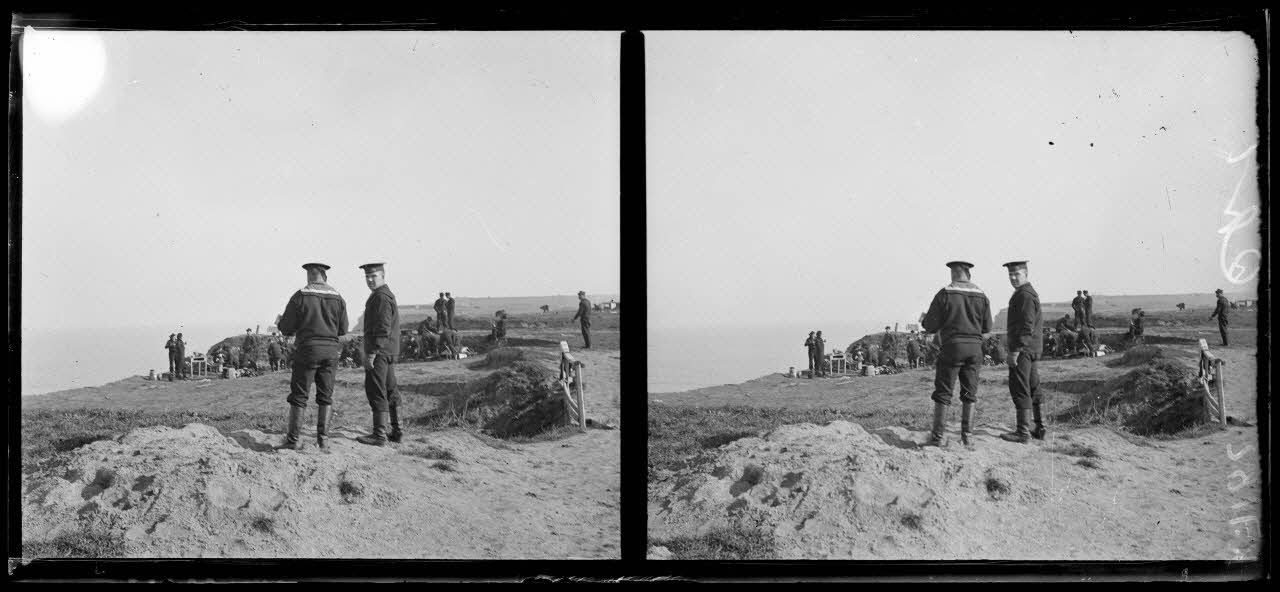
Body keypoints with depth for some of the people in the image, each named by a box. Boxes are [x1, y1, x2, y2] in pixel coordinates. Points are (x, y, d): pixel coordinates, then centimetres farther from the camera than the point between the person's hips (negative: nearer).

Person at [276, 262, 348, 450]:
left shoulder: (300, 296, -6)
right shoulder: (338, 299, 4)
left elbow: (286, 328, -5)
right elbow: (343, 330, 9)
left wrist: (282, 322, 18)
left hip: (307, 350, -3)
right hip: (330, 351, 3)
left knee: (298, 396, 2)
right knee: (325, 396, 9)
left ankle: (293, 440, 1)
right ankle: (322, 439, 6)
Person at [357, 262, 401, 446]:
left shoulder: (381, 297, -15)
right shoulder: (388, 295, 18)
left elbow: (383, 328, -22)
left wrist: (372, 353, -23)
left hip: (379, 352, -11)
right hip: (390, 352, 11)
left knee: (376, 392, -9)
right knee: (390, 391, 13)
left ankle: (379, 435, -10)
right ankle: (396, 431, 17)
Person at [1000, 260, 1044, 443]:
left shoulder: (1025, 295, -15)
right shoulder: (1031, 293, 18)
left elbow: (1027, 326, -22)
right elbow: (1038, 323, 25)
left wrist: (1015, 351, -24)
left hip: (1023, 349, -11)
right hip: (1033, 349, 11)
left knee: (1019, 389, -10)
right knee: (1033, 389, 13)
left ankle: (1023, 431, -11)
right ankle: (1040, 429, 17)